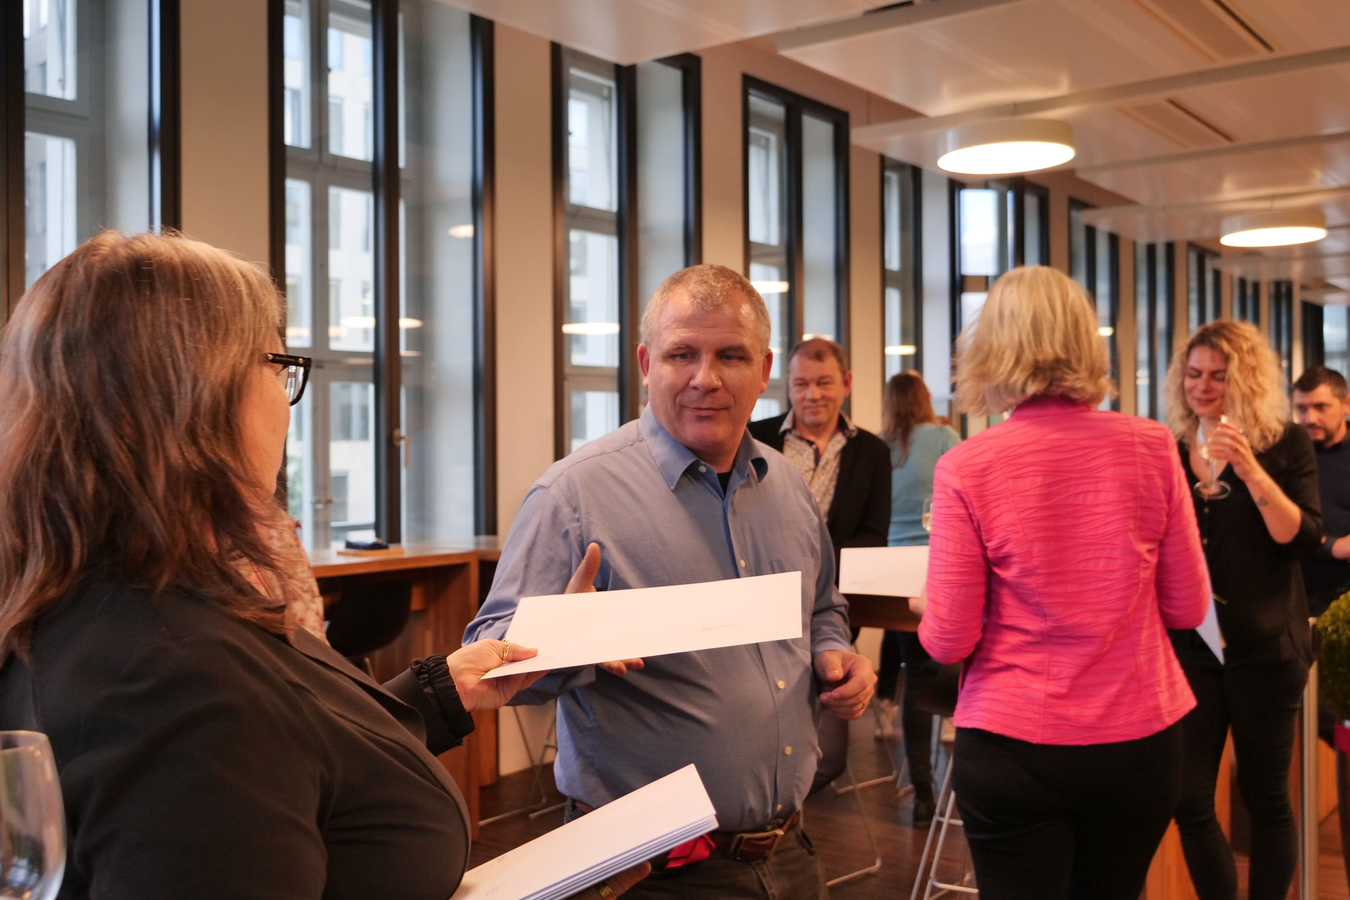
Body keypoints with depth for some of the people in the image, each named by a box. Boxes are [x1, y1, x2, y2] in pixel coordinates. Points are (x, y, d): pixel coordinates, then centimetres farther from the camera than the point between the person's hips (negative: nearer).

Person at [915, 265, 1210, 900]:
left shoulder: (966, 468, -13)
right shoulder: (1151, 447, -5)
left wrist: (926, 611, 11)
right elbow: (1187, 608, 3)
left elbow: (949, 641, -11)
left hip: (1014, 747, -3)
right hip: (1143, 739, 4)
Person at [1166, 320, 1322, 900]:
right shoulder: (1170, 451, 6)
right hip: (1186, 645, 3)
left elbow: (1302, 538, -13)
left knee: (1265, 797, 9)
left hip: (1264, 647, -3)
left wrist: (1250, 469, -23)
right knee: (1189, 800, 3)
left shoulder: (1287, 445, -3)